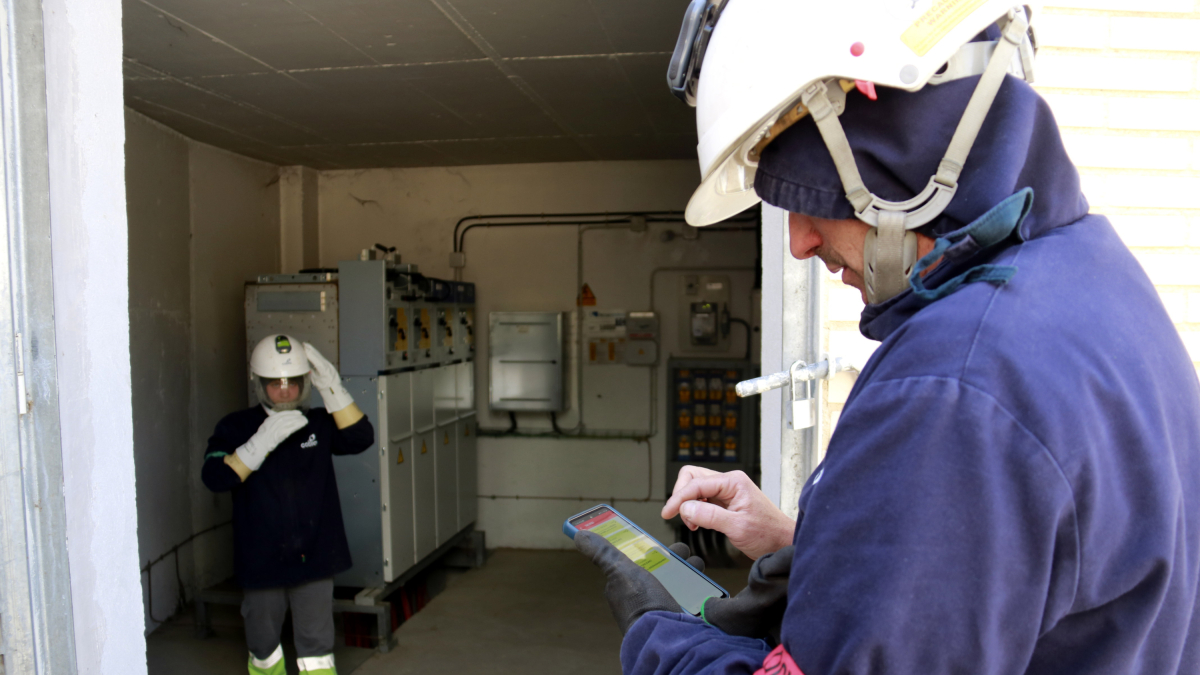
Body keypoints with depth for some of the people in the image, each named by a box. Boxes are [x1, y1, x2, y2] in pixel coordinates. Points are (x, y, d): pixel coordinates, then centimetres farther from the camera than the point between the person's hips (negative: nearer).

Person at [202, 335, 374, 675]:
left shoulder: (319, 423, 1)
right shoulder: (236, 427, -4)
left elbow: (360, 437, -17)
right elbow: (215, 477, -18)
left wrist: (332, 388, -24)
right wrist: (263, 441, -30)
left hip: (314, 557, 0)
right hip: (262, 559, 0)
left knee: (316, 644, 6)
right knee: (263, 642, 20)